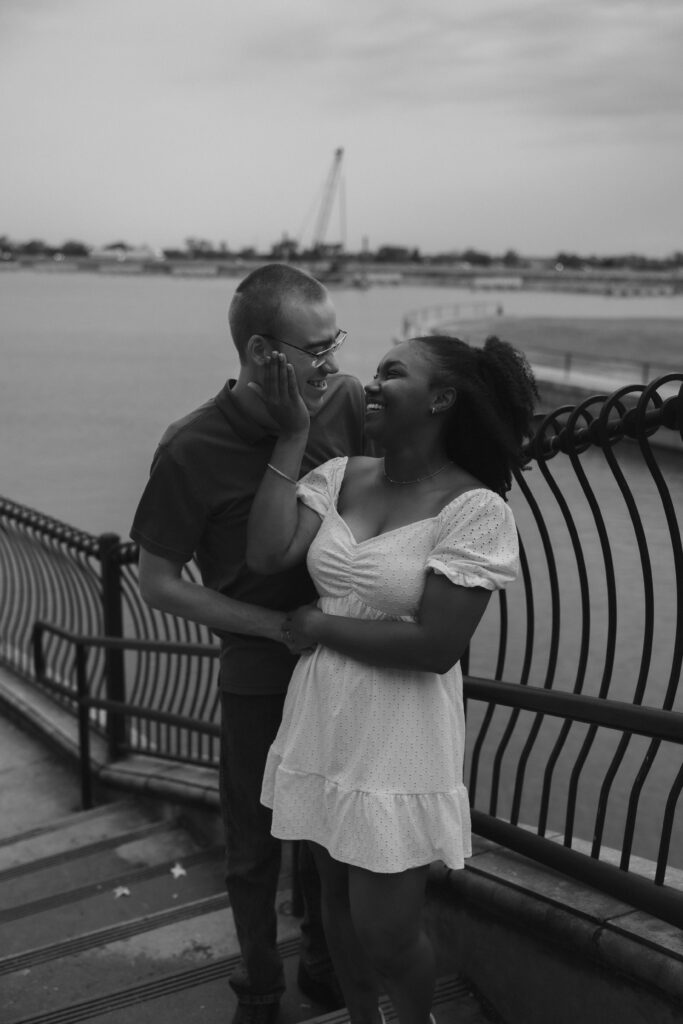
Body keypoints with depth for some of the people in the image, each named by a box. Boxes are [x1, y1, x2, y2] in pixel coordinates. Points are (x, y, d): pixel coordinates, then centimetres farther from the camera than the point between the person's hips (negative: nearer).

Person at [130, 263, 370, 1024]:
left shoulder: (347, 404, -14)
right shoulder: (192, 449, -21)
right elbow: (157, 582, -12)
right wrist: (282, 626, -16)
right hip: (257, 673, -2)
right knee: (254, 844, 15)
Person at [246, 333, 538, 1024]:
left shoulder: (474, 509, -16)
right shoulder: (339, 477, 1)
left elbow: (435, 645, -21)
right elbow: (266, 554, -14)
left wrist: (321, 626, -13)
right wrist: (291, 438, -11)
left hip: (399, 741, -5)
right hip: (321, 725, 6)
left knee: (386, 936, 5)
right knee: (337, 897, 22)